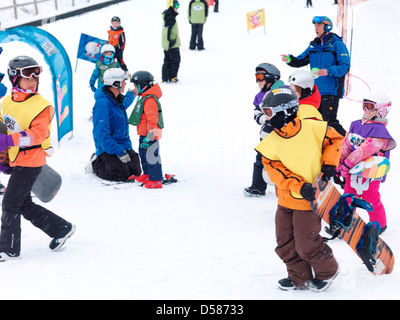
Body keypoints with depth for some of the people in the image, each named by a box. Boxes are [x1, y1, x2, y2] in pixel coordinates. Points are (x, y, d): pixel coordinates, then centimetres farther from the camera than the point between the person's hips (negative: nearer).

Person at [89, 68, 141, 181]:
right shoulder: (102, 103, -23)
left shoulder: (118, 99, 7)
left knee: (136, 171, 2)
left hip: (124, 145, 9)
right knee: (121, 175, -16)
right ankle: (96, 164, 9)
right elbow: (101, 134, -26)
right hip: (108, 148, -9)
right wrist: (118, 151, -28)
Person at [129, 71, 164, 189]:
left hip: (150, 134, -11)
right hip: (144, 133, 11)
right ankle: (147, 174, 37)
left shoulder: (150, 100, -20)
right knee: (143, 153, 22)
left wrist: (149, 136, -26)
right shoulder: (144, 98, 15)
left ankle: (156, 180, -4)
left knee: (151, 156, -8)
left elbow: (152, 119, -25)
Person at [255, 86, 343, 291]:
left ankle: (327, 271, 23)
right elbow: (277, 173, -8)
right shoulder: (270, 144, -4)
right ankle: (300, 278, 28)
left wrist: (329, 164, -8)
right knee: (285, 243, 8)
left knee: (306, 245, -4)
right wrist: (298, 187, -22)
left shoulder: (312, 128, -13)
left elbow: (335, 139, 3)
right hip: (286, 199, 5)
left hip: (310, 199, -5)